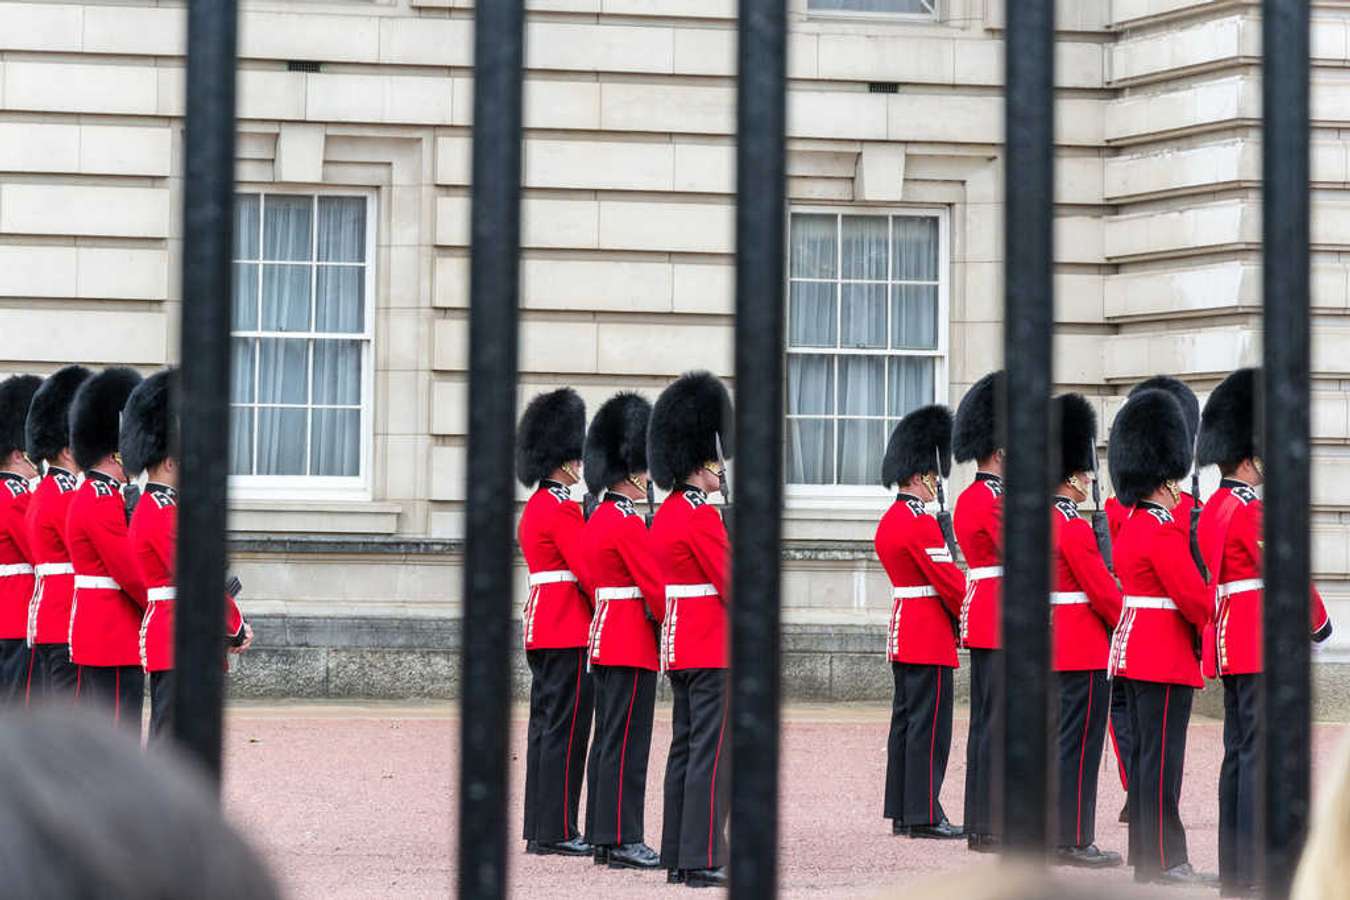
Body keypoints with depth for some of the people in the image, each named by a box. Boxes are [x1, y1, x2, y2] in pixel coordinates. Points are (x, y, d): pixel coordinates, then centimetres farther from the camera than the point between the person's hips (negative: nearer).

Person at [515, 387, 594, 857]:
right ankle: (557, 832, -6)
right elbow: (588, 569, -19)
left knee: (545, 725, 11)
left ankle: (538, 830, 13)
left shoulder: (535, 506, 17)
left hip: (541, 625, 10)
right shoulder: (563, 508, -14)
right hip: (569, 629, -10)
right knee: (566, 728, -7)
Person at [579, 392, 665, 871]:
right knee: (627, 742, -8)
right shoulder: (628, 523, -16)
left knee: (608, 738, 12)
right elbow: (656, 586, -18)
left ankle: (604, 835, 15)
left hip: (603, 635, 10)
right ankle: (623, 841, -7)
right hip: (633, 642, -10)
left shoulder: (597, 519, 14)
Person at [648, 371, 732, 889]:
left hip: (679, 643, 10)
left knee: (684, 749, 11)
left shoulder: (666, 513, 13)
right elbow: (731, 584, -16)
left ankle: (678, 856, 14)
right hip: (713, 647, -10)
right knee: (711, 751, -8)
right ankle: (703, 861, -9)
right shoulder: (702, 516, -16)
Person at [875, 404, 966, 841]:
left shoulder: (889, 521, 14)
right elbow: (950, 583, -17)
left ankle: (901, 812, 14)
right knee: (929, 723, -7)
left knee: (906, 719, 11)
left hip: (902, 632, 10)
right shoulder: (921, 523, -17)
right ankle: (924, 814, -6)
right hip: (930, 635, -10)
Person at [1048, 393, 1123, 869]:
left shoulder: (1045, 521, 12)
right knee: (1079, 744, -6)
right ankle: (1075, 842, -4)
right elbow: (1104, 592, -17)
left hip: (1061, 645, 10)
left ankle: (1058, 834, 16)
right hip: (1087, 649, -10)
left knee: (1064, 740, 13)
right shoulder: (1076, 528, -17)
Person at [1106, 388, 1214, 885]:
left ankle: (1144, 854, 15)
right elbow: (1194, 596, -19)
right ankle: (1165, 860, -7)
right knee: (1162, 756, -8)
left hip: (1132, 651, 10)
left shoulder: (1131, 524, 14)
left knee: (1144, 752, 11)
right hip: (1166, 657, -10)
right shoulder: (1163, 531, -16)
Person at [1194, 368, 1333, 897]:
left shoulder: (1213, 508, 14)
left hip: (1230, 645, 10)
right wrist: (1319, 623, -1)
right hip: (1261, 646, -10)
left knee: (1237, 755, 12)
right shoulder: (1250, 510, -15)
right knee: (1261, 756, -9)